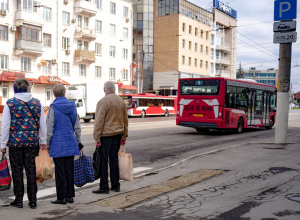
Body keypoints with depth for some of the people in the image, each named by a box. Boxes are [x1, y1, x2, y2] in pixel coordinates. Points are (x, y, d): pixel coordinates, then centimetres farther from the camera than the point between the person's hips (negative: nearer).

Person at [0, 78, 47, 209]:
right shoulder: (37, 103, 4)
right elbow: (43, 124, 8)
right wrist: (43, 141, 16)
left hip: (15, 142, -3)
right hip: (32, 142, 3)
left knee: (17, 171, 7)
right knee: (31, 171, 8)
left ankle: (19, 200, 14)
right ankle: (32, 200, 11)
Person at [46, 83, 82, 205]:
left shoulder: (53, 107, -9)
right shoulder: (72, 106, 5)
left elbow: (49, 128, -9)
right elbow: (77, 126, 10)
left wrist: (47, 143, -1)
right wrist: (78, 141, 19)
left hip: (58, 144, -4)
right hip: (70, 143, 5)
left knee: (60, 172, 2)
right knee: (69, 170, 11)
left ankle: (61, 197, 7)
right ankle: (70, 196, 17)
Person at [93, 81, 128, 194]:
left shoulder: (103, 101, -11)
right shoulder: (121, 101, 11)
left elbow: (99, 121, -14)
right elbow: (125, 120, 15)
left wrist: (97, 138, -11)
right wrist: (123, 137, 20)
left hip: (105, 135, -7)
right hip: (117, 134, 7)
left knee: (103, 161, -1)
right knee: (114, 160, 13)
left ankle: (104, 187, 1)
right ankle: (115, 186, 18)